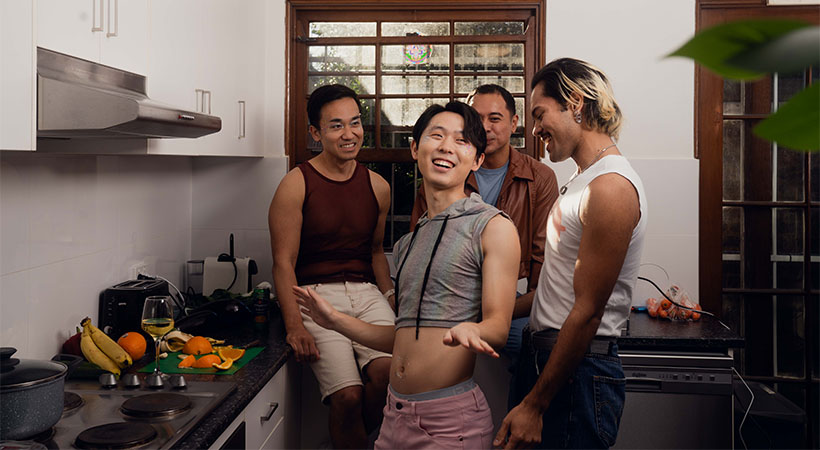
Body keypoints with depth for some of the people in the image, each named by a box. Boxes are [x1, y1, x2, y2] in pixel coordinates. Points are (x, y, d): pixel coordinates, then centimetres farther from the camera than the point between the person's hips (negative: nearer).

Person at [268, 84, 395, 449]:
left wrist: (389, 296, 9)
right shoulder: (296, 185, -2)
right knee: (348, 395, -21)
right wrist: (294, 325, -14)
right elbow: (284, 262, -5)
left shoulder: (377, 186, 13)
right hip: (316, 294, -4)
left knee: (387, 369, -22)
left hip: (366, 292, 4)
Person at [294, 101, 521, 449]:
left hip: (451, 418, -6)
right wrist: (335, 320, 16)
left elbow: (498, 327, -11)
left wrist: (470, 330, -32)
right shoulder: (407, 243, 16)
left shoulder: (493, 227, -4)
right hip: (396, 413, 6)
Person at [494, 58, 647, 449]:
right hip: (542, 354, 9)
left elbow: (587, 312, -20)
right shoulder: (581, 180, 14)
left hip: (578, 371, -9)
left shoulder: (611, 187, -18)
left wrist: (534, 405, -18)